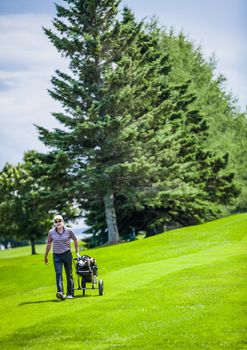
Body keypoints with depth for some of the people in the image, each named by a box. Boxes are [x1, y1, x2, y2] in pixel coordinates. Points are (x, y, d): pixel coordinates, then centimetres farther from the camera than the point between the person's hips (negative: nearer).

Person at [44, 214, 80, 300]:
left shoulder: (68, 231, -4)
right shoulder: (51, 232, -2)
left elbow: (75, 240, 10)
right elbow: (48, 244, 11)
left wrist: (77, 252, 12)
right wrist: (46, 256, 16)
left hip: (67, 254, 0)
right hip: (56, 255, 0)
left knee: (69, 274, 6)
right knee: (58, 273, -15)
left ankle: (70, 293, 15)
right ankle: (60, 292, -27)